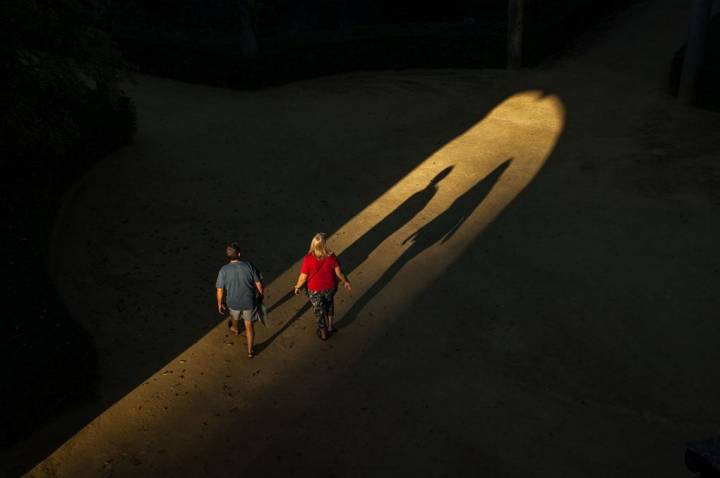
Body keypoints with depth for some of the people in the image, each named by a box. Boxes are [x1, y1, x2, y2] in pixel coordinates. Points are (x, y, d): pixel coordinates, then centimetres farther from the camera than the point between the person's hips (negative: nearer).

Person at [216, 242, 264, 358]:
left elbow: (219, 290, -13)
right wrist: (260, 295, 8)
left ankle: (235, 329, 67)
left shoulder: (224, 270, -20)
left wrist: (220, 304, 2)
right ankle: (250, 351, 23)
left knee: (234, 316, 34)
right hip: (249, 302, -1)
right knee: (249, 325, 17)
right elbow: (258, 284, -9)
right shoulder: (249, 266, -18)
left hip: (233, 302, 1)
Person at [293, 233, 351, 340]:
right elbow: (339, 273, -11)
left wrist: (297, 287, 1)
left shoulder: (308, 259, -28)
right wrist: (346, 282, 8)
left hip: (315, 290, -1)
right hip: (330, 287, 1)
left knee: (319, 311, 23)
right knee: (329, 305, 34)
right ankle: (330, 326, 48)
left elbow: (303, 277, -18)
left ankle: (323, 333, 42)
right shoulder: (331, 257, -23)